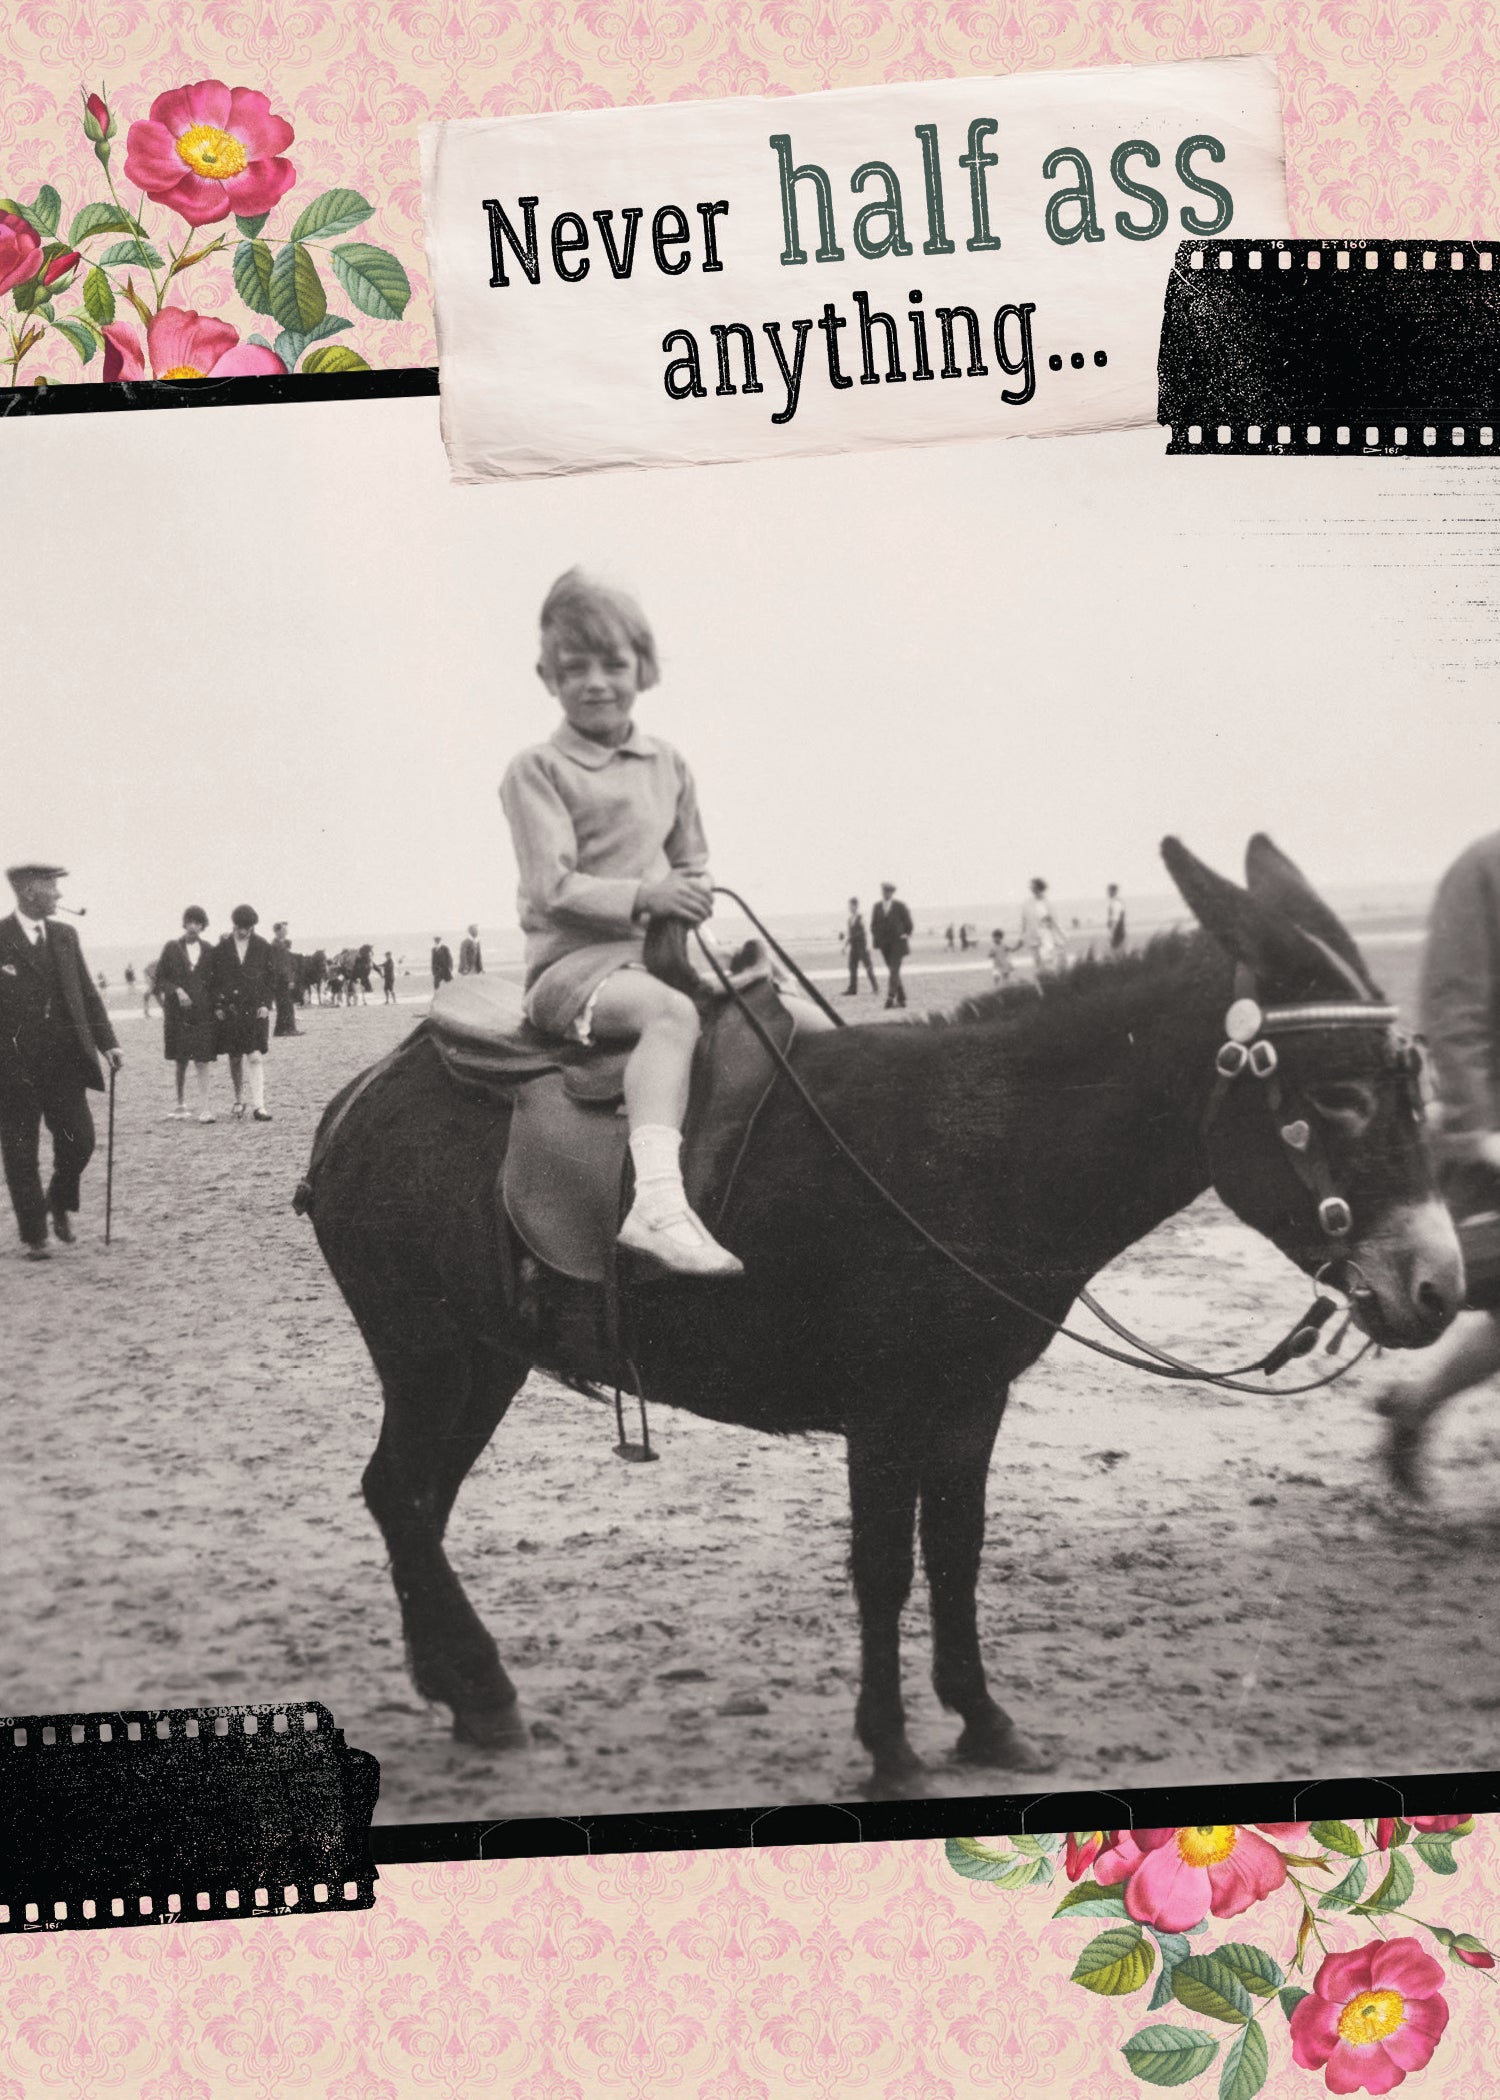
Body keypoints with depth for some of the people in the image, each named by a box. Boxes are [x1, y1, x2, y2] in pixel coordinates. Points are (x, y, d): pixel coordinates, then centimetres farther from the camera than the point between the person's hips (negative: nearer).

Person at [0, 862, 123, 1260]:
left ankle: (61, 1201, 25)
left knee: (79, 1140, -3)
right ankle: (33, 1236, 14)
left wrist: (107, 1042, 3)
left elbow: (87, 993, 12)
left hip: (64, 1059, 4)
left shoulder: (64, 937, 10)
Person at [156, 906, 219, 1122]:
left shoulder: (208, 950, 5)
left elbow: (213, 980, 10)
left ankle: (204, 1108, -9)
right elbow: (160, 979, 3)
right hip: (178, 1012, 0)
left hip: (203, 1012, 0)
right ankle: (181, 1104, 22)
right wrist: (176, 990, -13)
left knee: (203, 1060, -8)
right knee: (180, 1060, 9)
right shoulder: (172, 948, 2)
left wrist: (215, 1005, -1)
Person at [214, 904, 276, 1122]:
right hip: (230, 1009, 2)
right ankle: (239, 1101, 24)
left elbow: (272, 977, 5)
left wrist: (266, 1004, -4)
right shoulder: (222, 948, 3)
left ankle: (258, 1105, -12)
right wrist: (217, 1006, -1)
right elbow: (216, 979, 7)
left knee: (256, 1057, -10)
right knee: (235, 1057, 9)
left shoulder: (263, 947, 2)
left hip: (256, 1008, -1)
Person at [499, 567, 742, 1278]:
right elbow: (552, 887, -11)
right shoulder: (537, 769, -1)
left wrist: (694, 897, 2)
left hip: (657, 953, 7)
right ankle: (658, 1200, -54)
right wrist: (643, 896, -22)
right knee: (672, 1012, -37)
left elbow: (693, 864, 25)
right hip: (572, 961, -7)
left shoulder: (669, 765, 16)